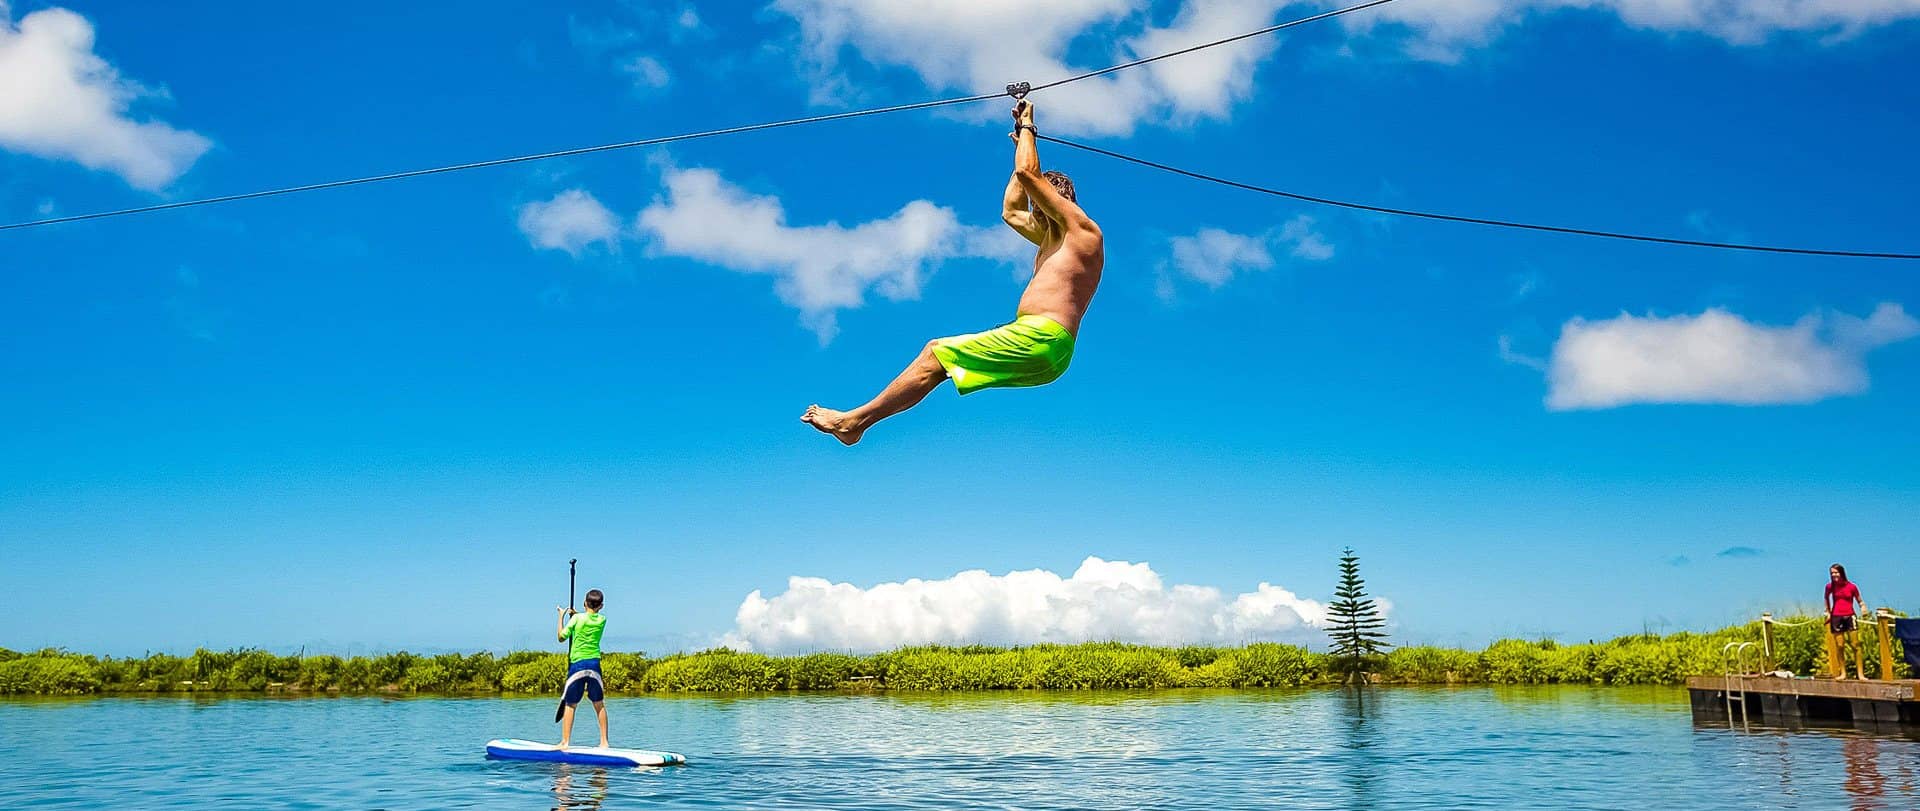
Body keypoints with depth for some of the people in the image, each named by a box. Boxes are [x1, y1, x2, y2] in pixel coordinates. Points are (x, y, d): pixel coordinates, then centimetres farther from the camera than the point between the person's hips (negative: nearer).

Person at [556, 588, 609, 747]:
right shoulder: (602, 620, 4)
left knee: (570, 705, 4)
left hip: (577, 664, -3)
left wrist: (561, 617, 9)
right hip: (594, 664, 3)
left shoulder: (576, 618, -6)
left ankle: (565, 742, 2)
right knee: (599, 704, 11)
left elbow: (562, 637, 0)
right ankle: (604, 741, 11)